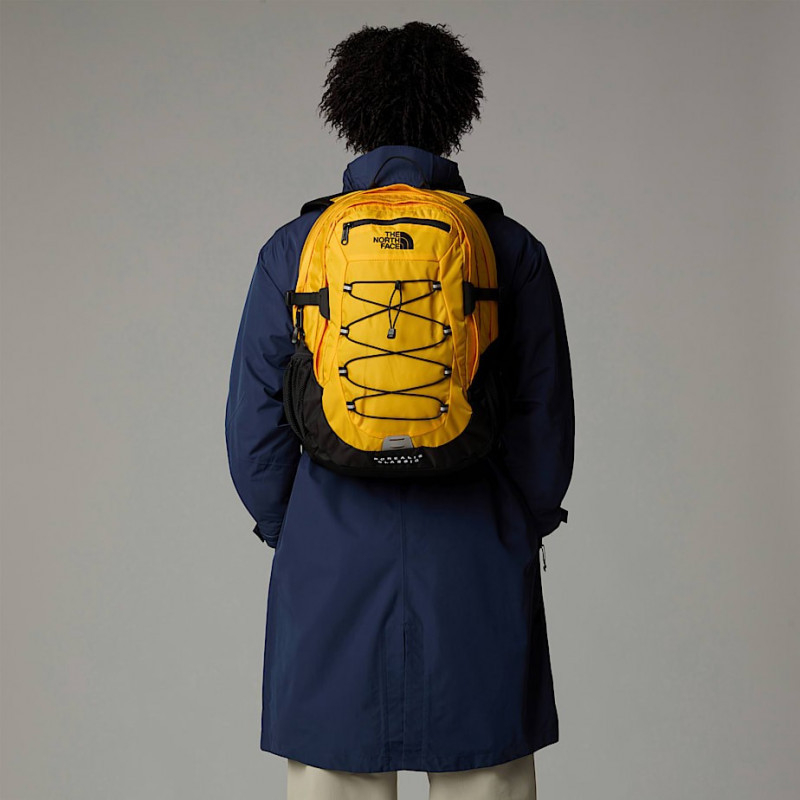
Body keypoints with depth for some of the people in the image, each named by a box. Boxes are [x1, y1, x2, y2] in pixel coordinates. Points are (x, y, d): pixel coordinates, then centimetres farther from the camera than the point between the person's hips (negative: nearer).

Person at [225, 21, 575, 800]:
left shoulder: (293, 249, -1)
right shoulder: (512, 250, -2)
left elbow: (253, 420, 1)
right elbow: (547, 416, 0)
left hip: (330, 569, 1)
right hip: (478, 569, 0)